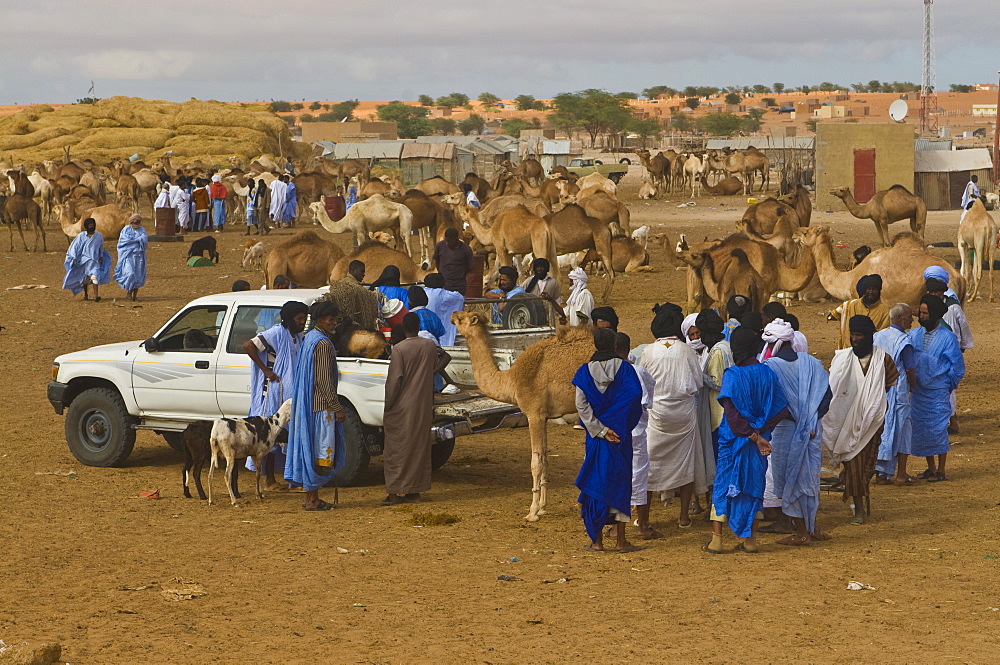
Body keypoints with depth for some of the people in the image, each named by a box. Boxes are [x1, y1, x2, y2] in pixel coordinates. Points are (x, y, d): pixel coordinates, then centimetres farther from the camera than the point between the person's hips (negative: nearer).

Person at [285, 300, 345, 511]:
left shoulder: (309, 338, 15)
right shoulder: (322, 343, -16)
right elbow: (324, 380, -20)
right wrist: (337, 407, -17)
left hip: (308, 404, 10)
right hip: (321, 404, -10)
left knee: (310, 450, 12)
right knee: (320, 453, -6)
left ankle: (312, 498, 16)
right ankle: (312, 499, -4)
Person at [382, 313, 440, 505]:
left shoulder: (399, 349, -14)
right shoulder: (430, 346, 1)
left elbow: (394, 381, -13)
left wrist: (388, 407, -3)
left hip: (402, 408, -5)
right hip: (423, 406, 5)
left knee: (397, 448, 1)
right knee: (419, 446, 12)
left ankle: (394, 493, -1)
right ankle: (414, 491, 14)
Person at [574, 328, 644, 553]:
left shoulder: (585, 371, -2)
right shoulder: (624, 368, -4)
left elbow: (581, 405, -9)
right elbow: (636, 395, -12)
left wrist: (600, 430, -9)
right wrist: (621, 426, 0)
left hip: (596, 435, 1)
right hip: (621, 435, -1)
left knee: (595, 482, 7)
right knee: (620, 482, 6)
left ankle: (596, 540, 7)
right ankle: (620, 540, 6)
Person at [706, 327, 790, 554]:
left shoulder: (732, 375, -12)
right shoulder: (768, 374, 1)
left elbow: (732, 414, -19)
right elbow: (782, 410, 2)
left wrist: (754, 436, -14)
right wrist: (759, 432, -2)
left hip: (734, 441, -4)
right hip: (760, 442, 4)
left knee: (724, 485, 5)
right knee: (754, 486, 12)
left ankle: (716, 540, 3)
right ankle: (750, 540, 13)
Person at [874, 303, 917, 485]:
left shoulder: (876, 337, 5)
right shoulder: (903, 340, -14)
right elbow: (910, 369, -13)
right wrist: (912, 386, 5)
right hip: (898, 392, -6)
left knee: (880, 431, 11)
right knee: (901, 431, 4)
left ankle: (882, 473, 13)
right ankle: (900, 475, 6)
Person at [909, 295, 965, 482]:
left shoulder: (948, 338, -7)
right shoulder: (914, 335, 5)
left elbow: (958, 367, -1)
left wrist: (948, 385, 0)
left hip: (938, 391, -5)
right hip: (917, 391, 5)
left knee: (938, 430, -4)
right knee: (921, 429, 7)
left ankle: (941, 470, 5)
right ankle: (931, 468, 19)